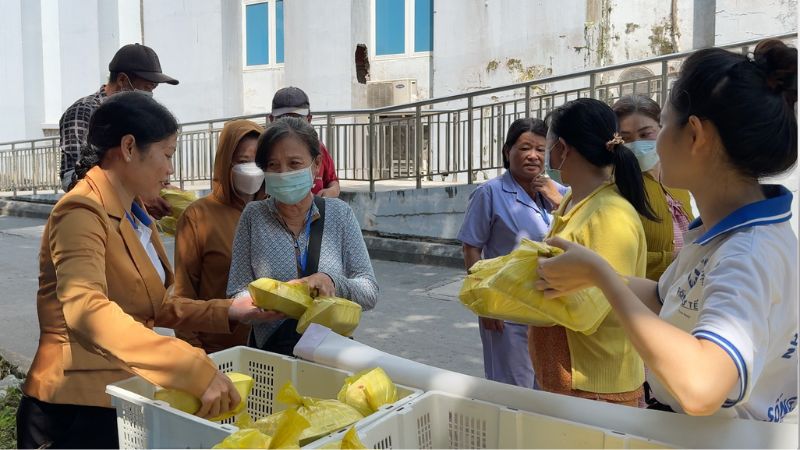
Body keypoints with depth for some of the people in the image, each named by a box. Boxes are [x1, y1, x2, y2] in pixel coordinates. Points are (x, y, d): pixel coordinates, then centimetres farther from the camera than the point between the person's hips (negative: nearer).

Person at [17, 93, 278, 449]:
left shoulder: (133, 214, 11)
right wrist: (193, 368, -43)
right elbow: (85, 310, -36)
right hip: (79, 406, -9)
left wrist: (227, 311, -1)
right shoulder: (82, 211, -18)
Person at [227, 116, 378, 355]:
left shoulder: (340, 214, 3)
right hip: (271, 351, 0)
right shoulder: (254, 215, 2)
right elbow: (238, 297, 1)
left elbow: (370, 293, 2)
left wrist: (332, 281, -18)